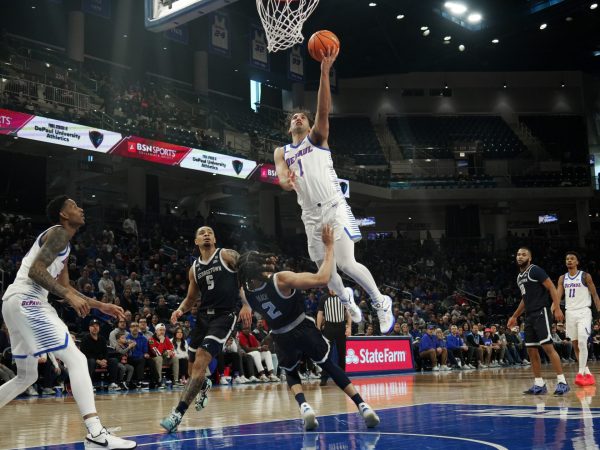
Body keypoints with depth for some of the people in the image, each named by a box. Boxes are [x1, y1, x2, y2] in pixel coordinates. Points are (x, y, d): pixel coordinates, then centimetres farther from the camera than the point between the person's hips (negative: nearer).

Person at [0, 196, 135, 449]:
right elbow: (35, 270, -19)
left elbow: (63, 288, 30)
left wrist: (100, 306, 26)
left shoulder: (62, 244, 25)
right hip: (26, 301, -11)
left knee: (26, 377, 21)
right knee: (76, 359, -16)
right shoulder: (59, 233, -5)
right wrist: (69, 295, -24)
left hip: (23, 304, 11)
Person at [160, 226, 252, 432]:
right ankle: (204, 385, 51)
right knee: (194, 365, 13)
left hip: (224, 316, -6)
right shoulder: (194, 268, 14)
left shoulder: (227, 255, -2)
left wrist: (246, 304, -17)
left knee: (200, 362, -21)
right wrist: (180, 310, 0)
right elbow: (191, 298, 22)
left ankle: (178, 413, -21)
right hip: (203, 315, 6)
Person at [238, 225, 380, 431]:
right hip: (304, 330, -3)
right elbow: (322, 278, -30)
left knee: (290, 372, 28)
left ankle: (304, 406, -2)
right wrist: (329, 246, -22)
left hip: (282, 338, 3)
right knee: (329, 366, 18)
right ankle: (362, 406, 7)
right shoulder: (281, 279, -27)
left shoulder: (247, 290, -11)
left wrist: (267, 271, 8)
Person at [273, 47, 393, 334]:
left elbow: (324, 110, -11)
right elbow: (281, 177, 0)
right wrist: (287, 180, -26)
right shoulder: (281, 152, 17)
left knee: (346, 264, -14)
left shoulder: (317, 137, 7)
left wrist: (325, 72, -23)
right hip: (310, 214, 5)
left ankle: (380, 302, 7)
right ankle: (346, 298, 42)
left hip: (334, 207, -4)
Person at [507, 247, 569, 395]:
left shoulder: (535, 270, -7)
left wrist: (557, 308, -23)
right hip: (529, 316, 9)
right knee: (531, 350, 6)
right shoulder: (519, 276, 18)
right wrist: (514, 317, 27)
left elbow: (552, 288, -13)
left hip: (541, 313, -9)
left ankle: (562, 382, -11)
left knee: (547, 346, -15)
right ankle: (539, 384, 12)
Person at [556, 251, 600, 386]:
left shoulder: (585, 276, -2)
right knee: (575, 345, 6)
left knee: (582, 342, -19)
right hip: (570, 313, 5)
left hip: (584, 311, -5)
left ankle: (581, 373, -17)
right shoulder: (562, 278, 9)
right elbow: (558, 295, 1)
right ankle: (587, 373, 16)